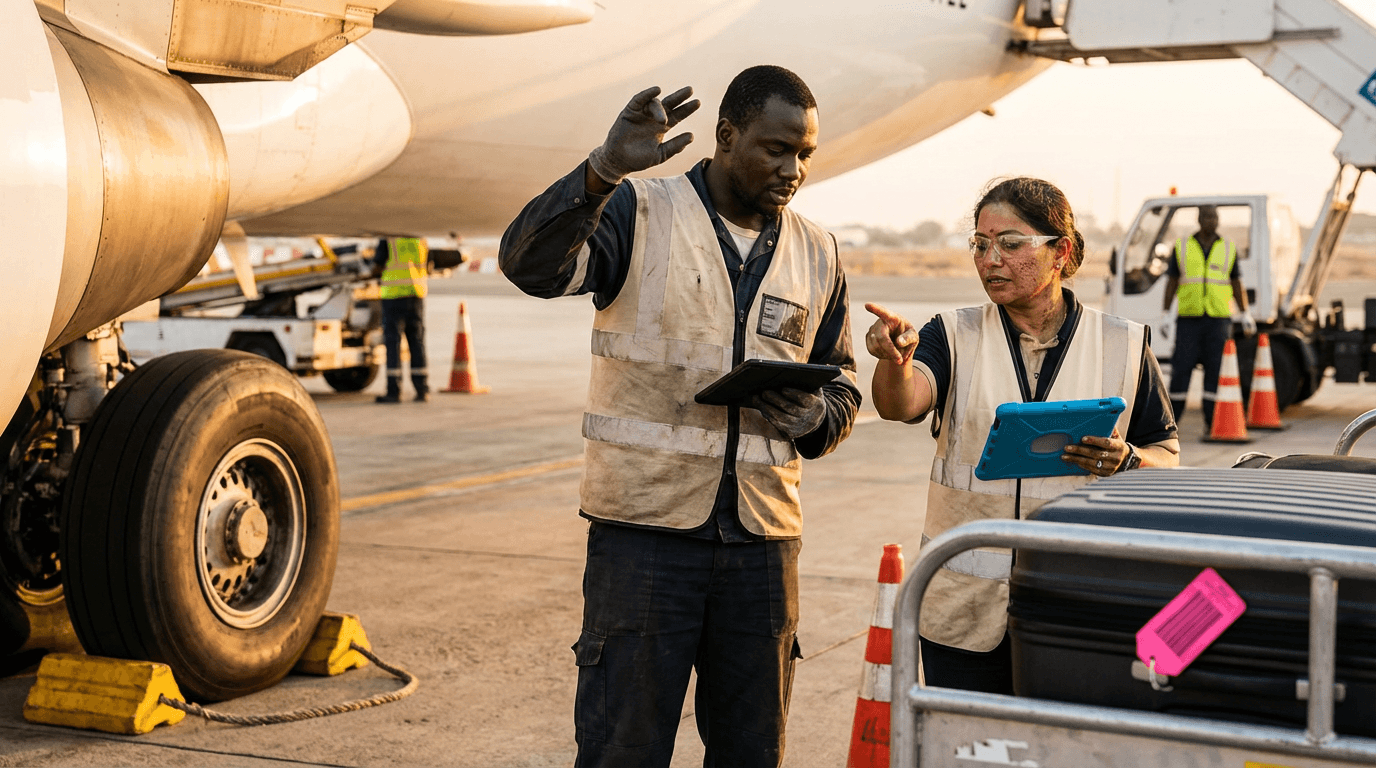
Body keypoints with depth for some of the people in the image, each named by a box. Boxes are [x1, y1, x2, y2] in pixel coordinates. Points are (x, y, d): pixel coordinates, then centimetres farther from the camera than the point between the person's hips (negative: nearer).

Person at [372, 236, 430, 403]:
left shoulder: (388, 238, -6)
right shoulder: (420, 238, 8)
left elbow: (377, 264, -5)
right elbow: (429, 262, 18)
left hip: (394, 294, -4)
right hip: (417, 294, 4)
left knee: (392, 341, 0)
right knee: (417, 341, 9)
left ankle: (394, 391, -5)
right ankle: (422, 390, 8)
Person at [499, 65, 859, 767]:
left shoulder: (816, 255, 13)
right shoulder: (640, 213, -2)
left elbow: (841, 388, 20)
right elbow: (530, 263, -20)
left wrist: (813, 415, -4)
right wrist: (605, 170, -35)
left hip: (762, 537, 5)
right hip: (644, 525, -4)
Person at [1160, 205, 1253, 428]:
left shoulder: (1228, 248, 8)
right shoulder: (1182, 247, 6)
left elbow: (1237, 284, 12)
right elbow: (1171, 283, 8)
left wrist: (1246, 315, 7)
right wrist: (1164, 314, 2)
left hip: (1219, 318, 1)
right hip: (1189, 318, -1)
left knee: (1216, 369, -1)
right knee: (1181, 367, -4)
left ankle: (1212, 421, 3)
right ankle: (1174, 413, 10)